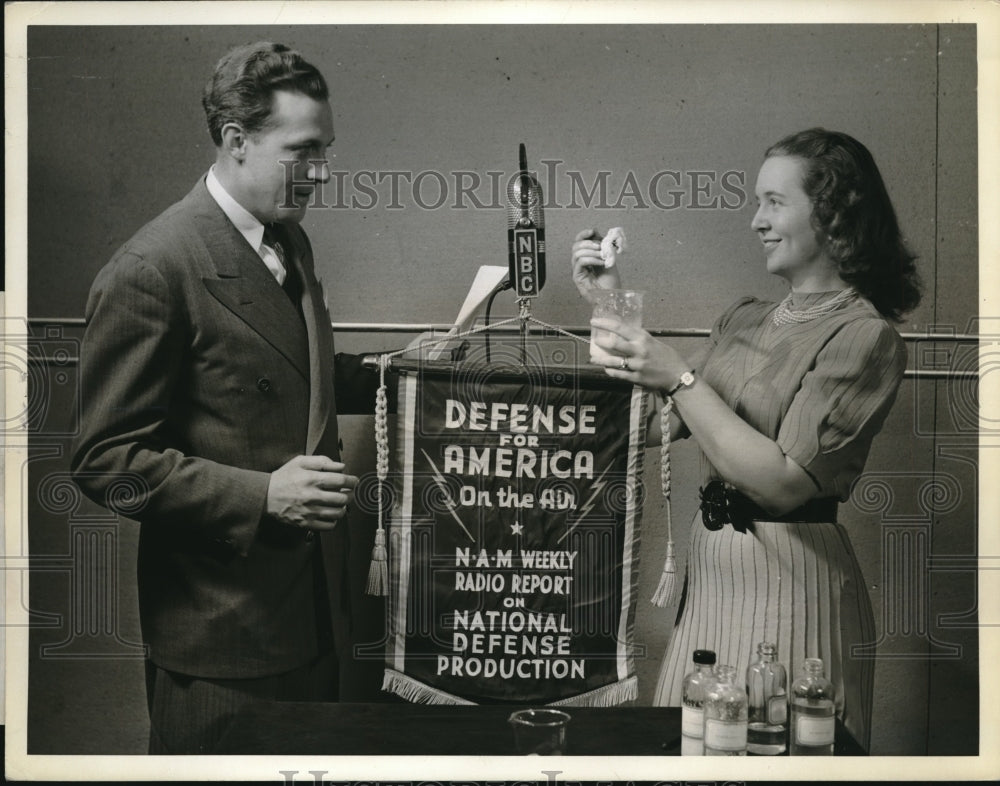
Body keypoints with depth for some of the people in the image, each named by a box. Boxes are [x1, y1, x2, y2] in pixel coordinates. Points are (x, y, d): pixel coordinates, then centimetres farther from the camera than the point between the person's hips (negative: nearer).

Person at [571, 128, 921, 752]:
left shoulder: (866, 338, -11)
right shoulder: (745, 320, 12)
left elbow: (784, 482, -19)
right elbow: (661, 424, 11)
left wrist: (680, 378, -20)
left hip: (790, 579, -7)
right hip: (710, 568, 7)